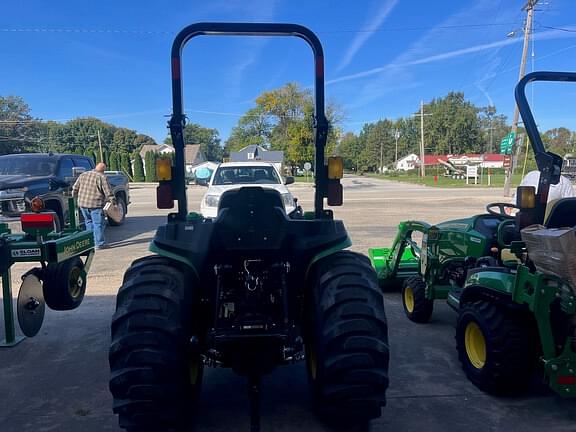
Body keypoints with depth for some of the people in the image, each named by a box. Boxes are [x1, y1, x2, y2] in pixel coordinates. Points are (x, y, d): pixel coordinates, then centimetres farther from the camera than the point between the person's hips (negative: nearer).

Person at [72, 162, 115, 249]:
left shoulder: (83, 175, 12)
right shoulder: (102, 177, -6)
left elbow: (75, 188, 18)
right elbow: (108, 192, -8)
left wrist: (75, 196, 31)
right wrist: (113, 201, -1)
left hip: (82, 203, 6)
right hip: (95, 204, -6)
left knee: (89, 222, 18)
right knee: (98, 224, -2)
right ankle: (99, 244, -1)